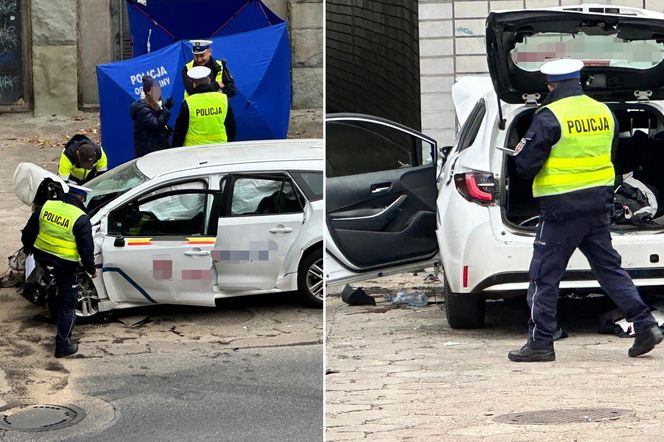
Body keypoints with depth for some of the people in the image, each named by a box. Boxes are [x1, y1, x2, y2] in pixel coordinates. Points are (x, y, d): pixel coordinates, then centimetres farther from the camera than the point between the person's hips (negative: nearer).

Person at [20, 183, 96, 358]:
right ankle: (62, 345, 12)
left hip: (42, 258, 5)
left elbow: (28, 231, 8)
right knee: (67, 305, 9)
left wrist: (28, 248, 26)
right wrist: (91, 269, 4)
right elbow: (86, 250, -13)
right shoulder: (81, 219, -17)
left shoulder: (46, 206, -2)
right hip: (65, 265, -5)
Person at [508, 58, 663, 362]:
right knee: (608, 267, 15)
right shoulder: (604, 112, 7)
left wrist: (521, 151, 7)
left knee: (544, 275, 2)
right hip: (599, 205, 7)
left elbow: (525, 166, -14)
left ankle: (540, 343, 3)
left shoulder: (549, 117, -15)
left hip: (561, 209, -7)